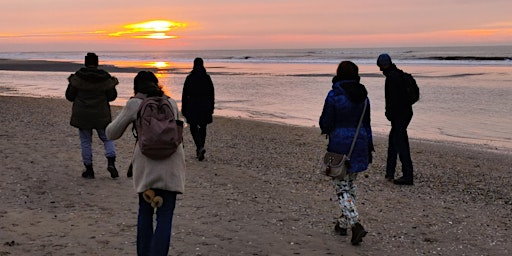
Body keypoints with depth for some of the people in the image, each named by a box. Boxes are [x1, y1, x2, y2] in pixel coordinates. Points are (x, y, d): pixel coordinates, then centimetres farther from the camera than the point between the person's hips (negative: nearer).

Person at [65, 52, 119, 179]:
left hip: (82, 115, -1)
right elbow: (111, 97, 3)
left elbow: (70, 96, -1)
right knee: (107, 138, 14)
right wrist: (113, 85, 19)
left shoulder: (78, 76, -7)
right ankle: (111, 162, -7)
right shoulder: (105, 77, -4)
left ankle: (89, 170, 10)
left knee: (85, 141, 8)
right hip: (101, 115, 1)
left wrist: (71, 82, 15)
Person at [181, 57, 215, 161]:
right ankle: (199, 150, 19)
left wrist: (184, 109, 5)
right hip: (205, 105, 2)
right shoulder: (207, 78, 2)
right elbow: (212, 94, 5)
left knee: (193, 128, 4)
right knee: (203, 128, 13)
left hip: (193, 106, -2)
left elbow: (185, 94, -2)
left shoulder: (189, 78, -4)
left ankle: (200, 147, -19)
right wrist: (211, 107, 14)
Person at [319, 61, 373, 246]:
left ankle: (356, 225, -15)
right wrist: (369, 147, 16)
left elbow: (325, 123, -10)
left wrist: (326, 129, 13)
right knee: (350, 184, 19)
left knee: (342, 188, 1)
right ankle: (343, 224, 28)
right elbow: (366, 124, 9)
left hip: (339, 144, -6)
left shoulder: (334, 95, -14)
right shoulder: (363, 95, 4)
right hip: (359, 144, 6)